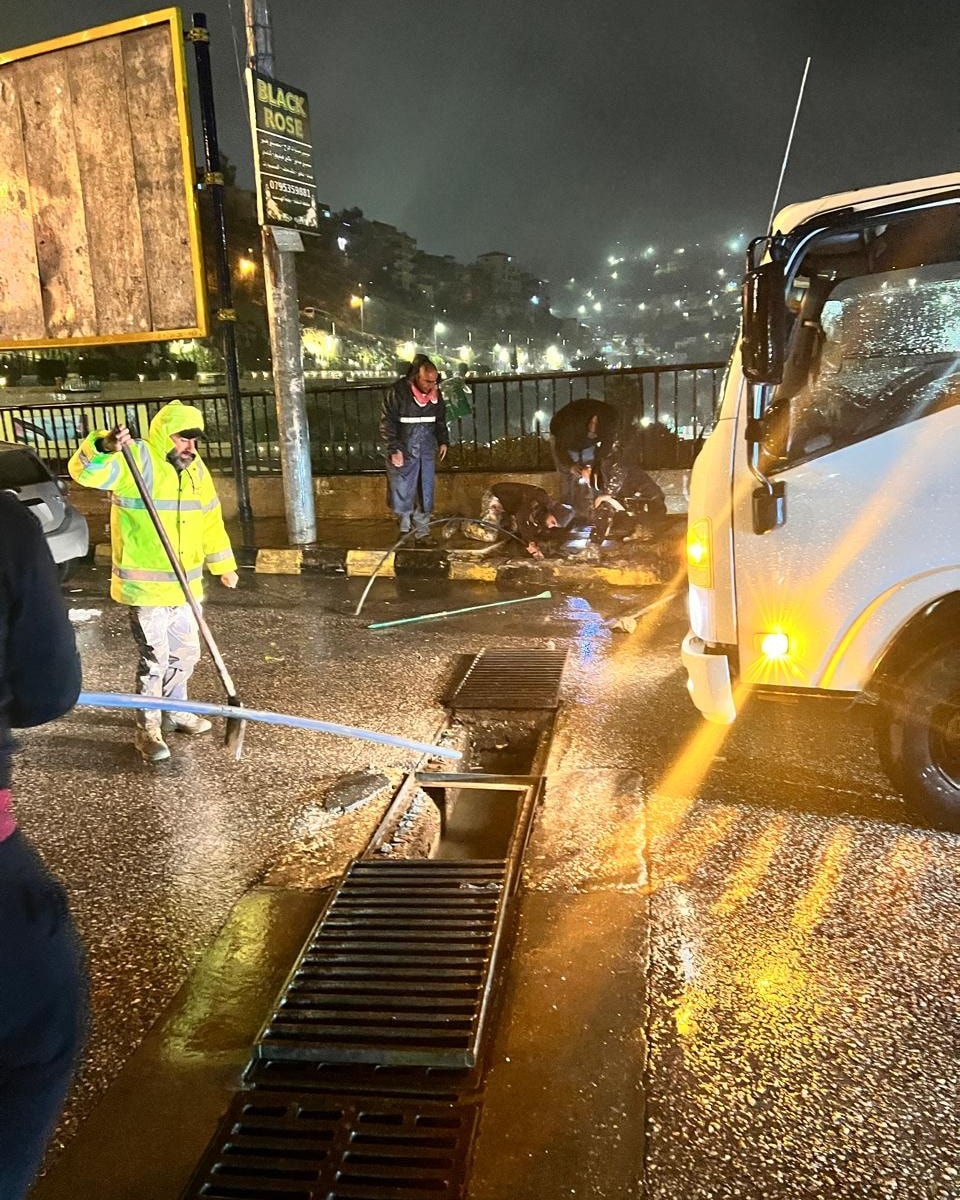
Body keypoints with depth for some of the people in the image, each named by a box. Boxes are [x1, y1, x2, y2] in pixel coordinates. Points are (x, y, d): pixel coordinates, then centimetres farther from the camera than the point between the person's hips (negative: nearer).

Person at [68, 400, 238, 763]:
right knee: (155, 659, -4)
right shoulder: (137, 460, -14)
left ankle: (174, 711, 39)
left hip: (184, 585, 8)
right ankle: (148, 729, 11)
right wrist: (105, 447, -49)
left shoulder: (195, 469, 8)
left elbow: (210, 520, 18)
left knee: (186, 653, 19)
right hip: (144, 586, -7)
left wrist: (223, 565, 21)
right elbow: (85, 472, -29)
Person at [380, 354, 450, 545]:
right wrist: (394, 449, -16)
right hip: (403, 451, -4)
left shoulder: (435, 393, 2)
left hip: (427, 451, 4)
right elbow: (387, 423, -12)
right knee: (401, 493, 0)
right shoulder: (398, 392, -14)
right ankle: (405, 527, 19)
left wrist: (443, 441, 8)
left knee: (425, 494, 5)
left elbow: (441, 420, 17)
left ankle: (422, 533, 13)